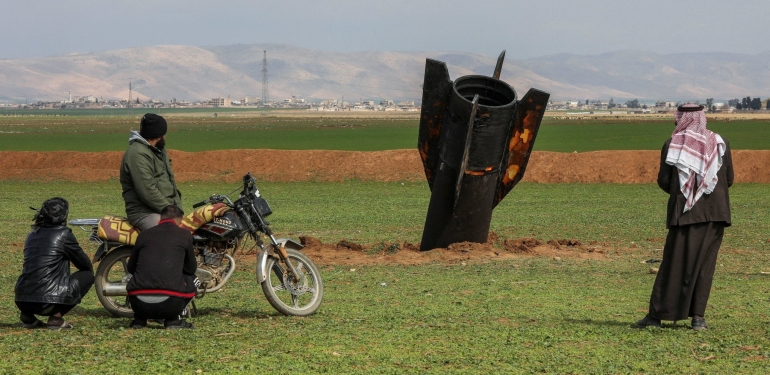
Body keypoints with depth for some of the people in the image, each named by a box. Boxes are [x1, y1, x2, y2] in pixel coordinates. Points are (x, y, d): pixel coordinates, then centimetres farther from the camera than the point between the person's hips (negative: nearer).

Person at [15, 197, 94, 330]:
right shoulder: (64, 234, -3)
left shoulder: (32, 235, 17)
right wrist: (90, 270, 33)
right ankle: (56, 317, -1)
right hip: (48, 302, -7)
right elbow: (85, 264, 9)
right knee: (88, 276, 10)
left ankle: (28, 315, 15)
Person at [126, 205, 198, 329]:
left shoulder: (144, 234, 15)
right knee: (193, 280, 27)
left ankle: (139, 319, 19)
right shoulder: (184, 234, 9)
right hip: (169, 303, -3)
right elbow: (191, 268, 19)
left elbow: (130, 268, 27)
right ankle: (173, 319, 11)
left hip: (139, 304, 3)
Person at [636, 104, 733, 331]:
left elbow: (663, 181, 0)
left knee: (674, 263, 5)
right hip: (714, 212, 1)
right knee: (704, 264, 7)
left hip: (683, 211, -1)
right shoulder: (720, 143, 3)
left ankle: (656, 315, 6)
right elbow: (729, 179, 6)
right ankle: (698, 316, 2)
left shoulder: (672, 145, -1)